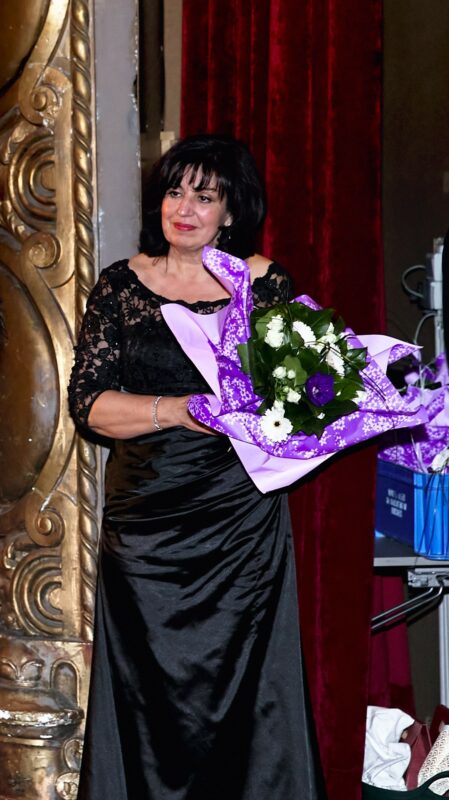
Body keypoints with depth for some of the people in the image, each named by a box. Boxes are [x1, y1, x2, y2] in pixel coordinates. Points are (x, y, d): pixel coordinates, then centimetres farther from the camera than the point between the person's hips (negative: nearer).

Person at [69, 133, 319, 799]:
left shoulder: (267, 285, 3)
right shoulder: (122, 285, 6)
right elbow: (87, 401, 0)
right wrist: (178, 411, -15)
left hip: (240, 521, -1)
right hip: (144, 518, 1)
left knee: (237, 685, 0)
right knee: (147, 689, 4)